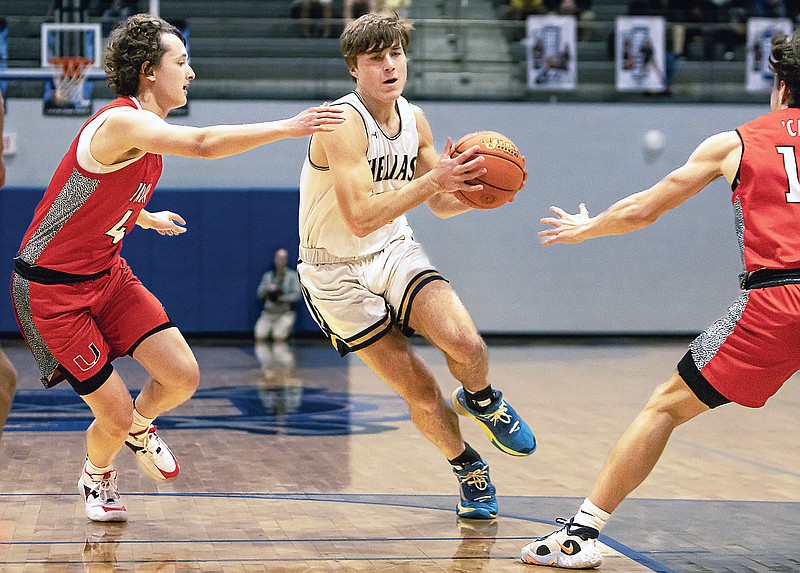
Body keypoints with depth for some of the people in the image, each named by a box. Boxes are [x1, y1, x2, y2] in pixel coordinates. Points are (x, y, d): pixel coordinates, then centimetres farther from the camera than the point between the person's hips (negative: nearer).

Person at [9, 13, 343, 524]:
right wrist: (288, 128, -41)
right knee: (115, 414, -5)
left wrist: (146, 218, 42)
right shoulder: (122, 122, -25)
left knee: (183, 377, -4)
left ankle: (139, 429, 29)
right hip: (52, 289, -9)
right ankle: (96, 477, 29)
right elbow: (204, 144, -43)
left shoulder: (147, 130, 6)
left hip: (107, 273, 9)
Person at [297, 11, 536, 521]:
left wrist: (475, 190, -12)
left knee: (465, 343, -21)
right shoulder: (344, 123, -23)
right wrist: (434, 179, -36)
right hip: (337, 272, -4)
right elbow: (361, 217, -33)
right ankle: (469, 468, 23)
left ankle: (481, 401, 14)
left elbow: (442, 204, 10)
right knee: (420, 391, -5)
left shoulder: (415, 120, 0)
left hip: (395, 251, 5)